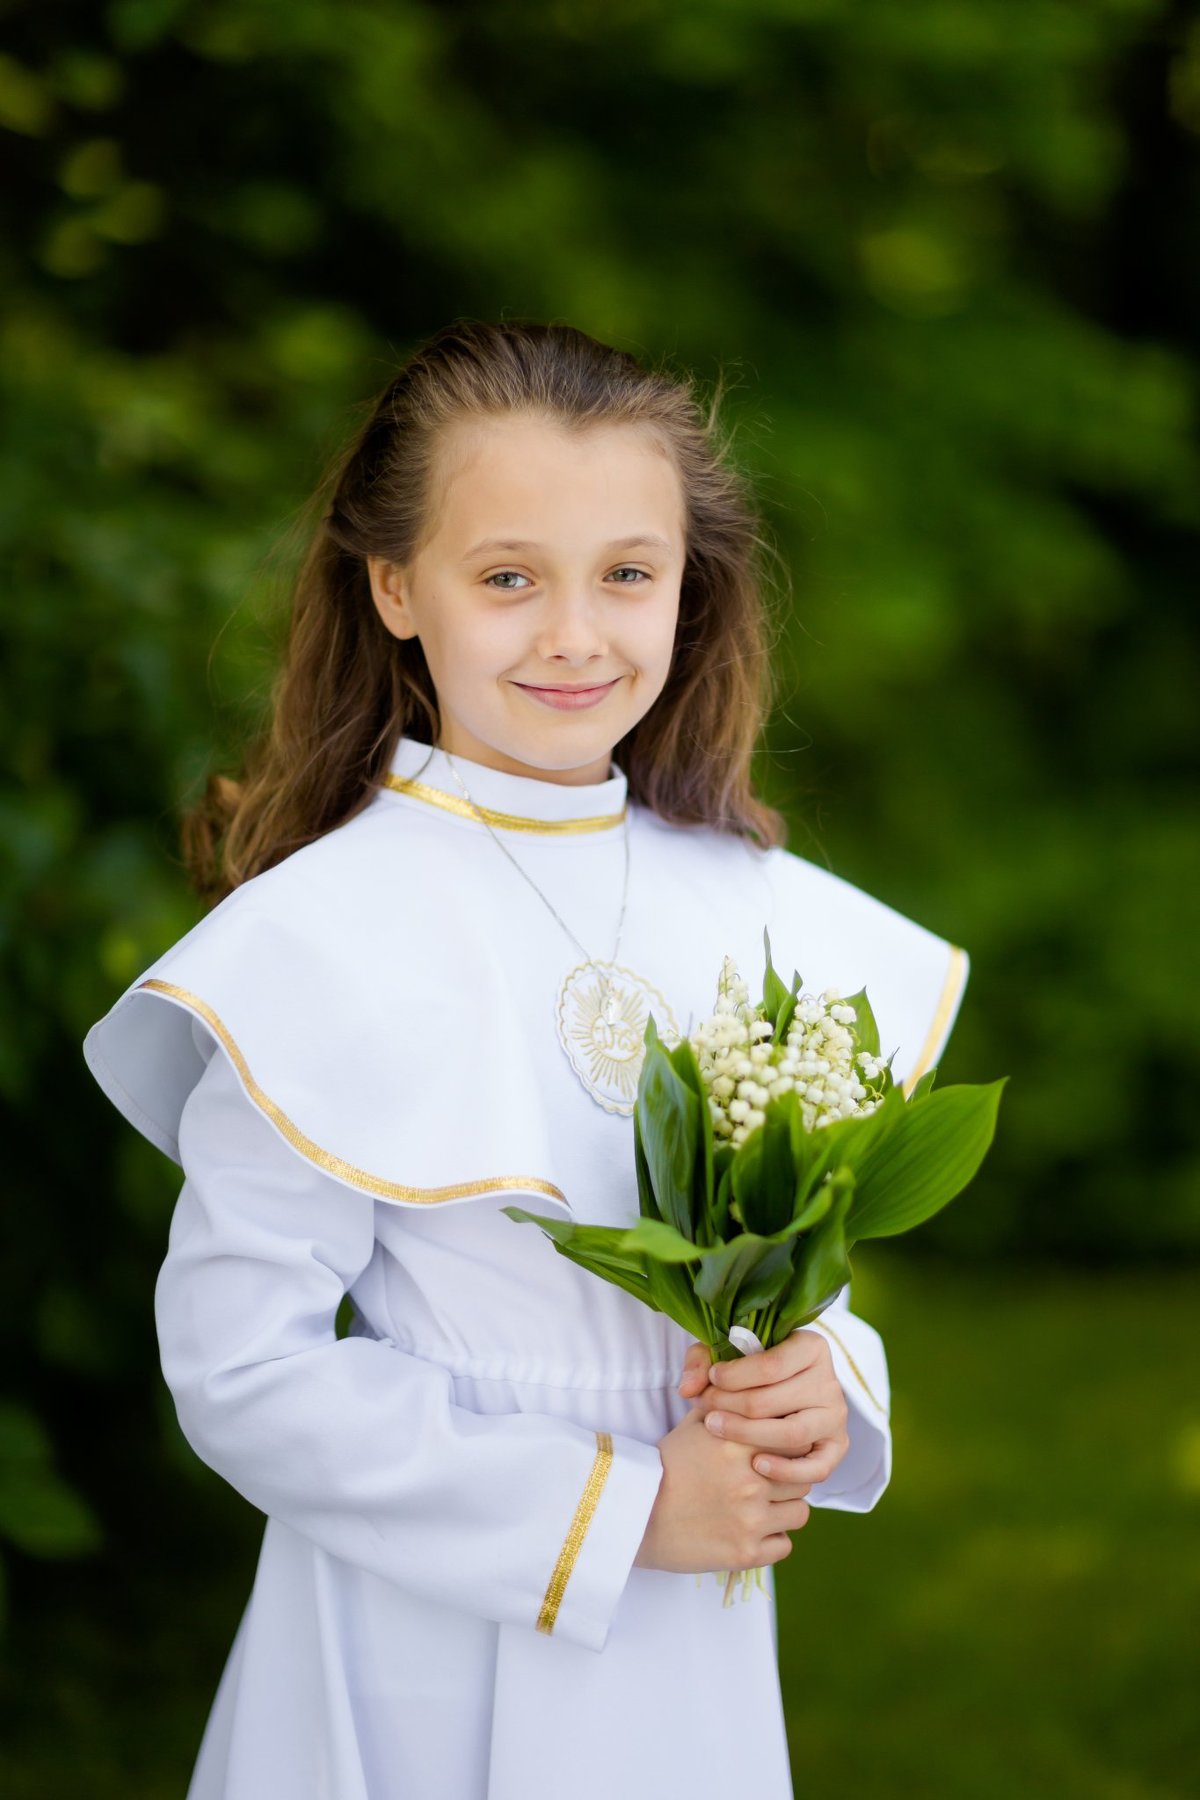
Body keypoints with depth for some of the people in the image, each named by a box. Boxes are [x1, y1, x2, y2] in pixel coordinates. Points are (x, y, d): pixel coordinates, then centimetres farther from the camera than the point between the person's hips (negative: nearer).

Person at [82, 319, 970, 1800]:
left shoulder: (755, 912, 1)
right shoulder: (327, 941, -16)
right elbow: (242, 1371, -17)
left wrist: (826, 1382, -11)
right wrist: (617, 1508, -17)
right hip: (434, 1672, -5)